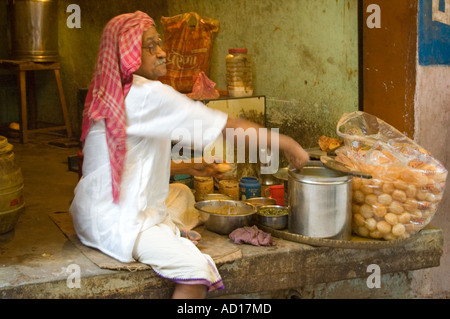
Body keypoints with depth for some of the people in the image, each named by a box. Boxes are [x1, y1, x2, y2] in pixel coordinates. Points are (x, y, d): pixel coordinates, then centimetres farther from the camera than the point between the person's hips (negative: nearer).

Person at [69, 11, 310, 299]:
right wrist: (284, 143, -8)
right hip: (113, 221, -10)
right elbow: (226, 126, -16)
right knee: (196, 269, -23)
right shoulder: (148, 94, -18)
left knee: (182, 194, 30)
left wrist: (186, 167, 16)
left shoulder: (110, 93, 11)